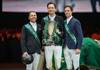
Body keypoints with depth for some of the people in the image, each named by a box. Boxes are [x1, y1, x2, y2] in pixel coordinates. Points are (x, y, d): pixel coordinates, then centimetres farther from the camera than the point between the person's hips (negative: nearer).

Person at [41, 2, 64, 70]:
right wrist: (42, 44, 2)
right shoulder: (44, 19, 6)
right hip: (47, 44, 1)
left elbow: (63, 31, 4)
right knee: (48, 63, 5)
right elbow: (42, 32, 5)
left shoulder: (60, 19, 4)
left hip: (58, 44, -1)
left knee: (58, 63, 4)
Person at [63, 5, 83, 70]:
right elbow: (64, 35, 14)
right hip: (66, 48, 6)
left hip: (74, 48, -5)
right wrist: (63, 46, 6)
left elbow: (80, 35, -10)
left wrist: (78, 48, -16)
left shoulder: (76, 22, -6)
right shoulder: (64, 22, 12)